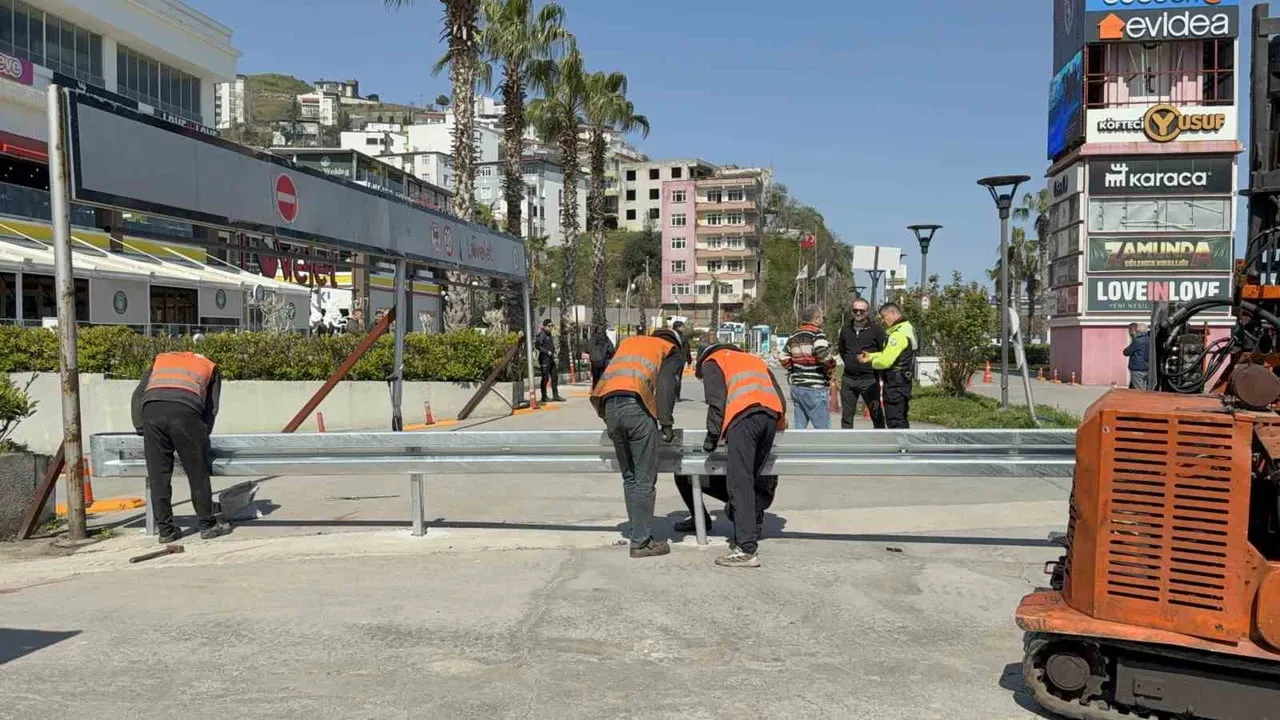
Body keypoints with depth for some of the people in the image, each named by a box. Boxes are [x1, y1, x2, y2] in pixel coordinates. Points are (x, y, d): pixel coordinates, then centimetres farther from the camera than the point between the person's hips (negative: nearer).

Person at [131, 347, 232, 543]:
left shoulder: (161, 359, 38)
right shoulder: (210, 367, 32)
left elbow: (138, 394, 26)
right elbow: (211, 408, 24)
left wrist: (141, 428, 26)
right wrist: (202, 437, 32)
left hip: (151, 408, 2)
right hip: (185, 410, -2)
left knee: (158, 475, 9)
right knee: (197, 473, 8)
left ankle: (165, 529, 14)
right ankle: (208, 525, 17)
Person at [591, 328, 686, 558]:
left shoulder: (629, 341, 33)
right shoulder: (673, 353, 19)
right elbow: (665, 385, -1)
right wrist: (666, 422, 0)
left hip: (609, 406, 5)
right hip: (636, 407, -5)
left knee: (629, 477, 15)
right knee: (645, 480, 2)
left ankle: (639, 534, 20)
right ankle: (641, 542, 4)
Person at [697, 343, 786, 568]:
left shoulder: (711, 363, 20)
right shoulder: (755, 360, 37)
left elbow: (717, 401, 3)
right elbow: (780, 398, 27)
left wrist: (712, 436, 10)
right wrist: (777, 426, 34)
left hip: (743, 417, -6)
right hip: (771, 416, 7)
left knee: (740, 484, -10)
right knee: (755, 479, 15)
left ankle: (746, 549, -16)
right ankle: (750, 529, 17)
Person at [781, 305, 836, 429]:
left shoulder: (793, 337, 12)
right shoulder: (817, 335, -11)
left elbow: (784, 359, 12)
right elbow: (824, 356, -26)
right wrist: (832, 363, -7)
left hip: (796, 386, 8)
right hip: (815, 388, -8)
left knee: (800, 426, 13)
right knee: (822, 428, -3)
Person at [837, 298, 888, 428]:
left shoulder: (875, 331, -2)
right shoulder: (845, 330, 10)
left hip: (869, 379, -4)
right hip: (848, 379, 4)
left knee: (876, 415, 1)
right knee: (846, 416, 7)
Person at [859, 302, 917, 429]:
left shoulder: (899, 334, -21)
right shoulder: (907, 329, 13)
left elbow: (886, 360, -25)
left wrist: (873, 362, -4)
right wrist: (871, 356, 7)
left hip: (895, 384, -10)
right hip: (904, 381, 10)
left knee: (895, 420, -6)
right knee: (901, 419, 18)